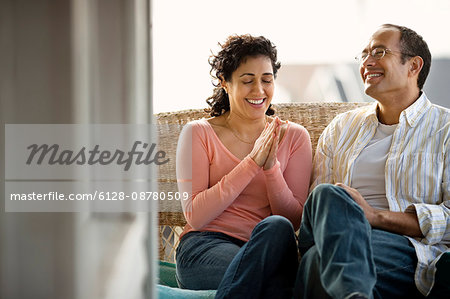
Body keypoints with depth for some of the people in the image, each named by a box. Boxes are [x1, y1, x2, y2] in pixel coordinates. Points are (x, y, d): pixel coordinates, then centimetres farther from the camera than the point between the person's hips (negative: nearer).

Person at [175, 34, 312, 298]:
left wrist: (271, 166, -12)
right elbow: (195, 217, -6)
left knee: (277, 226, -35)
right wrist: (252, 163, -12)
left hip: (269, 251, 3)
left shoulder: (294, 136, 12)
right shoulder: (199, 133, 5)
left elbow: (295, 221, 4)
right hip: (204, 247, -3)